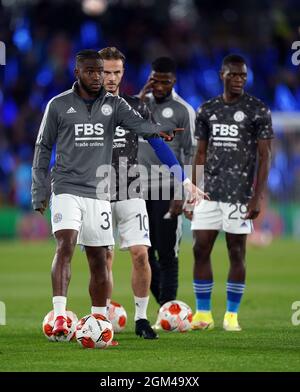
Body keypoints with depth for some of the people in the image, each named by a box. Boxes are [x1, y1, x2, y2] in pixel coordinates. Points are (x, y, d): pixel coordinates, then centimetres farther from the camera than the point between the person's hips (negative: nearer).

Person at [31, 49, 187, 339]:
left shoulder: (113, 105, 8)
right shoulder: (59, 105, 3)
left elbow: (138, 123, -10)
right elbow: (43, 149, 9)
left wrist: (160, 130, -34)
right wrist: (39, 193, 5)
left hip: (98, 193, 3)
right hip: (67, 190, -3)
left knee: (99, 260, 6)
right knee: (65, 245, -21)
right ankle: (59, 317, -27)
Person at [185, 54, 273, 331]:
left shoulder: (258, 111, -3)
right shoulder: (207, 110, 9)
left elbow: (264, 156, -5)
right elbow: (201, 154, 14)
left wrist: (257, 197, -12)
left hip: (239, 194, -4)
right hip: (209, 192, 4)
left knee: (236, 253, 1)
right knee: (200, 249, 0)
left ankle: (232, 315, 9)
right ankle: (203, 314, 8)